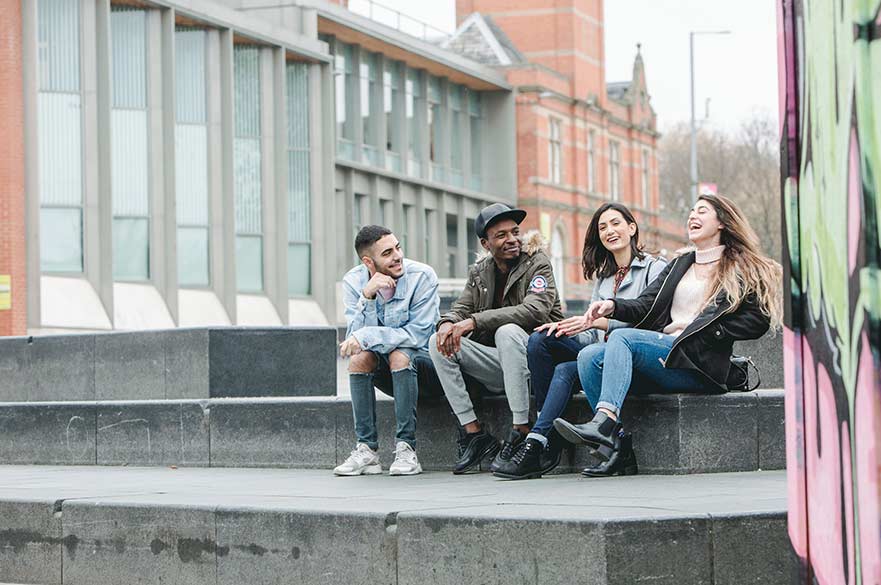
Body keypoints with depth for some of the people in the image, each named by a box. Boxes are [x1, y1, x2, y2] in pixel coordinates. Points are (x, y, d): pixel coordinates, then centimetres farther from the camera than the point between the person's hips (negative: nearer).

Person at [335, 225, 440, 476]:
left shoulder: (422, 276, -18)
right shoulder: (353, 282, -9)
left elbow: (418, 334, -24)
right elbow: (355, 336, -18)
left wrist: (365, 337, -29)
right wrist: (367, 296, -32)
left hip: (420, 358, -3)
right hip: (380, 363, 3)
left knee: (399, 356, -34)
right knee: (359, 358, -27)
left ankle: (406, 448, -31)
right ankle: (367, 450, -25)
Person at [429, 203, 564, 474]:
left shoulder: (538, 263, -5)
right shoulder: (478, 272, 13)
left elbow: (535, 310, -22)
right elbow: (461, 309, 8)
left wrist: (475, 321, -28)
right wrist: (448, 323, -21)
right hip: (497, 363, 6)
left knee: (507, 332, -35)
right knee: (438, 343, -12)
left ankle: (521, 431, -33)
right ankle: (474, 434, -15)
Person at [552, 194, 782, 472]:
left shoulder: (743, 269, 10)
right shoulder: (679, 265, 29)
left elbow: (757, 320, -2)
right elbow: (646, 306, 16)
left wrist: (708, 333, -8)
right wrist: (613, 306, -5)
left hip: (698, 364, -7)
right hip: (660, 352, 7)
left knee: (622, 338, -28)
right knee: (589, 356, -17)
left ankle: (604, 422, -44)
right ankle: (614, 443, -27)